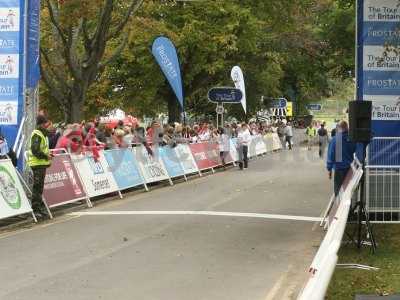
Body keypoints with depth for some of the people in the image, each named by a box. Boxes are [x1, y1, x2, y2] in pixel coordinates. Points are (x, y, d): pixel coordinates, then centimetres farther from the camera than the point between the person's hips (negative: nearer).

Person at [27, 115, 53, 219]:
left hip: (42, 163, 10)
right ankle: (35, 209, -5)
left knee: (40, 187, 17)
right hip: (37, 163, -10)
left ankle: (40, 207, 25)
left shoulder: (43, 134, 18)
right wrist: (46, 156, -16)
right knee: (37, 187, -8)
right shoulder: (37, 135, -15)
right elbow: (35, 150, -23)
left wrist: (48, 154, 11)